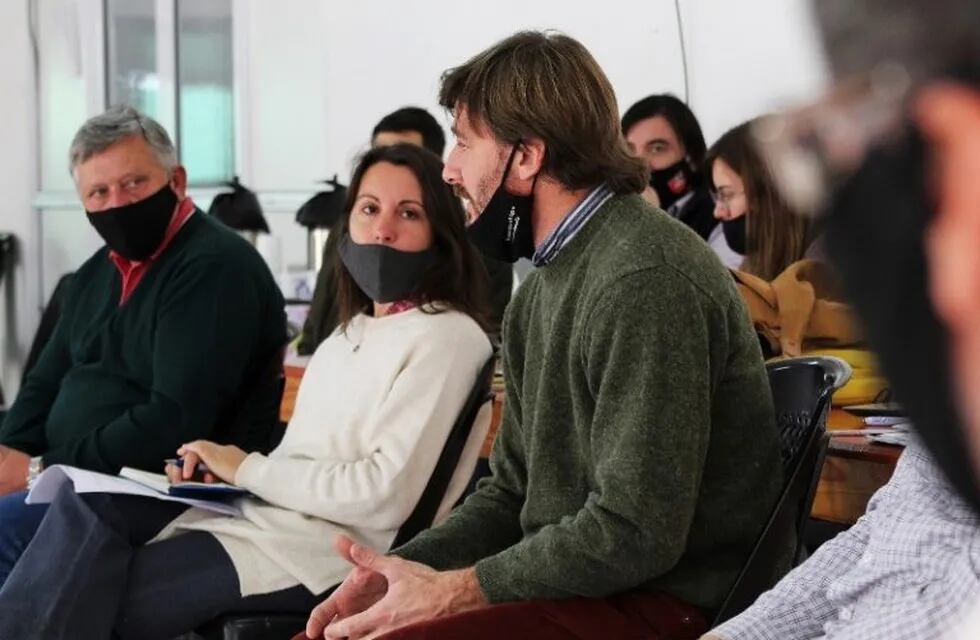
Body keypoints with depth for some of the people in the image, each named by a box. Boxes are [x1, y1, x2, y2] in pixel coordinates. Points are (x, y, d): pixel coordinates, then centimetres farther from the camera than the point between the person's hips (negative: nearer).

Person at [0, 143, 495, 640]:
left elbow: (385, 495, -18)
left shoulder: (445, 338, -9)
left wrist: (250, 469, -9)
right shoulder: (352, 333, 20)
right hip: (263, 511, 8)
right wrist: (218, 469, 0)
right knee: (87, 506, -14)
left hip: (328, 548, -8)